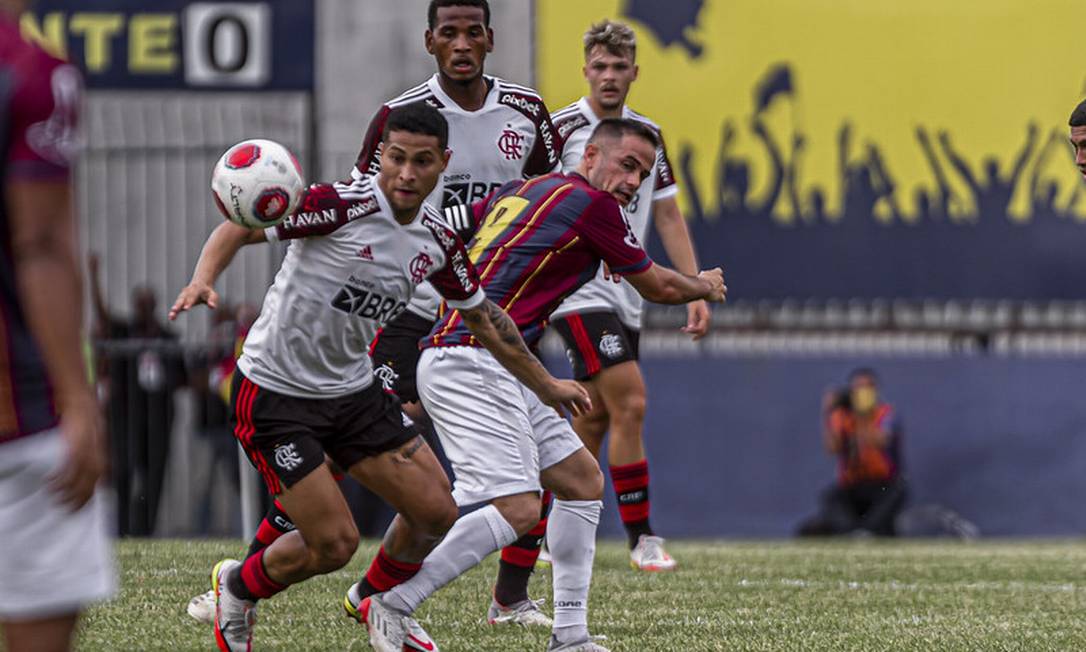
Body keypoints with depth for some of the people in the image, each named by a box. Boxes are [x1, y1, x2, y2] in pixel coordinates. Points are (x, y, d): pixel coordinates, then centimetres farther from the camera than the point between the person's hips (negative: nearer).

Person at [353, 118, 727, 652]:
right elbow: (657, 286, 7)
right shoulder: (591, 204, -6)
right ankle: (389, 608, -12)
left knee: (582, 480, 13)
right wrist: (705, 286, 26)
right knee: (518, 509, -19)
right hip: (471, 363, -10)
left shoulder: (520, 190, 18)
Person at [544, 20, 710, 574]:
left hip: (625, 295, 7)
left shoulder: (648, 135, 11)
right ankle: (641, 537, -12)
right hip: (577, 290, -7)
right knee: (630, 403, -17)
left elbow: (668, 217, 15)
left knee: (594, 421, 7)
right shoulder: (561, 129, -8)